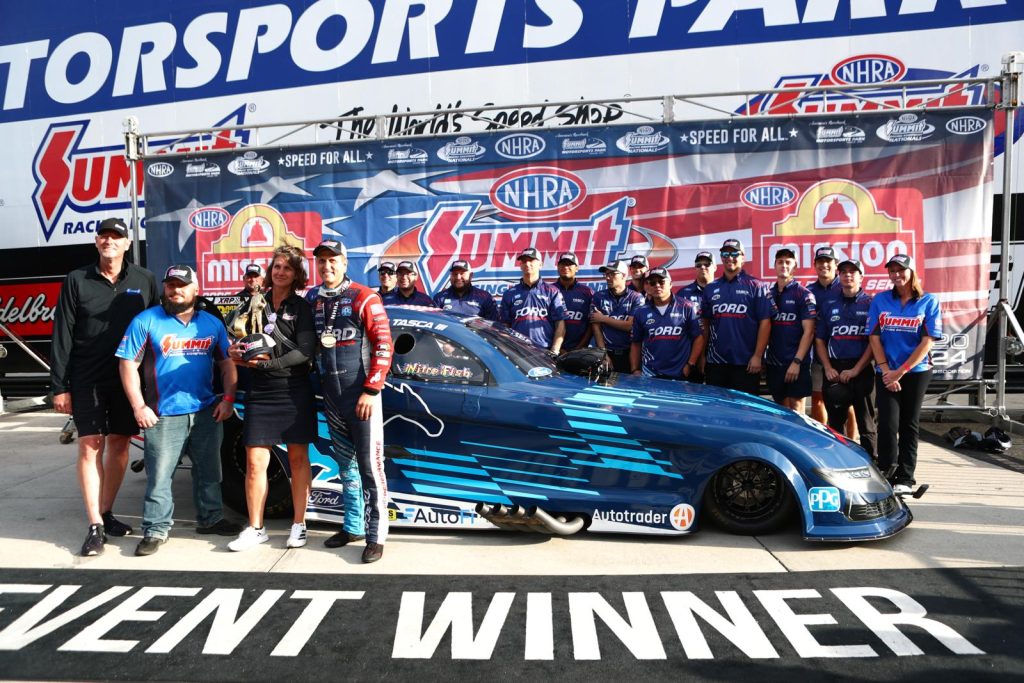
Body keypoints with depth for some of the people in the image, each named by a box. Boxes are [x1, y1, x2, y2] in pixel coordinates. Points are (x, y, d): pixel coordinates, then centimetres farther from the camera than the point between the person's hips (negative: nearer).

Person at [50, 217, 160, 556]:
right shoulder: (77, 280, 0)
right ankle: (95, 526, 0)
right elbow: (62, 335, 0)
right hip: (86, 380, -2)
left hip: (128, 378, 2)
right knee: (90, 447, -4)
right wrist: (59, 385, -4)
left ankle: (106, 513, 23)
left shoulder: (144, 280, 4)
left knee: (119, 444, 9)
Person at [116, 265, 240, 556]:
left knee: (209, 470, 15)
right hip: (163, 414, -4)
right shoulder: (146, 321, -3)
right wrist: (139, 406, -11)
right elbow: (128, 364, -4)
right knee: (159, 476, -1)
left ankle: (210, 518, 30)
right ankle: (156, 530, 10)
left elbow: (227, 362, 12)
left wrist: (228, 398, 1)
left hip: (207, 411, 4)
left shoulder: (212, 324, 8)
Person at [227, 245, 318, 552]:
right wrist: (237, 351, -9)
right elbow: (244, 340, 14)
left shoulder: (301, 307, 0)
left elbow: (306, 351, -10)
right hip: (259, 392, 2)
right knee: (255, 462, 1)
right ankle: (255, 528, 15)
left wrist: (268, 363, -19)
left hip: (295, 391, -2)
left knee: (298, 459, 6)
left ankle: (299, 524, 18)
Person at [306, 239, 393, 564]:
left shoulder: (363, 298, -6)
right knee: (344, 464, 14)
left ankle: (376, 535, 1)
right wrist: (318, 384, 10)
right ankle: (351, 526, 26)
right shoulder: (313, 301, 11)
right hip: (331, 397, 6)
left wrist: (371, 390, -15)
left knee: (370, 465, -5)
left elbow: (384, 347, -11)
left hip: (361, 395, -6)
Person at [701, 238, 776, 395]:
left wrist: (757, 356, -11)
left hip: (745, 363, -4)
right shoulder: (711, 289, 12)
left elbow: (765, 322, -5)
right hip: (716, 362, 4)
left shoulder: (755, 286, 0)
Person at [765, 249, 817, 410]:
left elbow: (808, 332, -8)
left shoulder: (804, 294, -3)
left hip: (796, 363, -4)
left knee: (795, 410, -2)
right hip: (774, 362, 5)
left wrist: (797, 362, -16)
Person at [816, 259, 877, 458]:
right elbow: (820, 339, 12)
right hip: (834, 370, 3)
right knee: (835, 422, 9)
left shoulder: (870, 304, 1)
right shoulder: (829, 305, 12)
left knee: (866, 423, 2)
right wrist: (828, 368, -1)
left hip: (861, 370, -3)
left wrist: (855, 370, -11)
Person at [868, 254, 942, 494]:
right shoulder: (880, 300, 5)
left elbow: (928, 341, -6)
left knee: (909, 424, 5)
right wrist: (886, 370, -8)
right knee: (888, 423, -9)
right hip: (886, 373, 1)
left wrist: (900, 371, -11)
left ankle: (905, 478, 12)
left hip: (917, 371, -1)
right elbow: (874, 337, 3)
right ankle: (886, 473, 4)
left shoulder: (929, 302, 0)